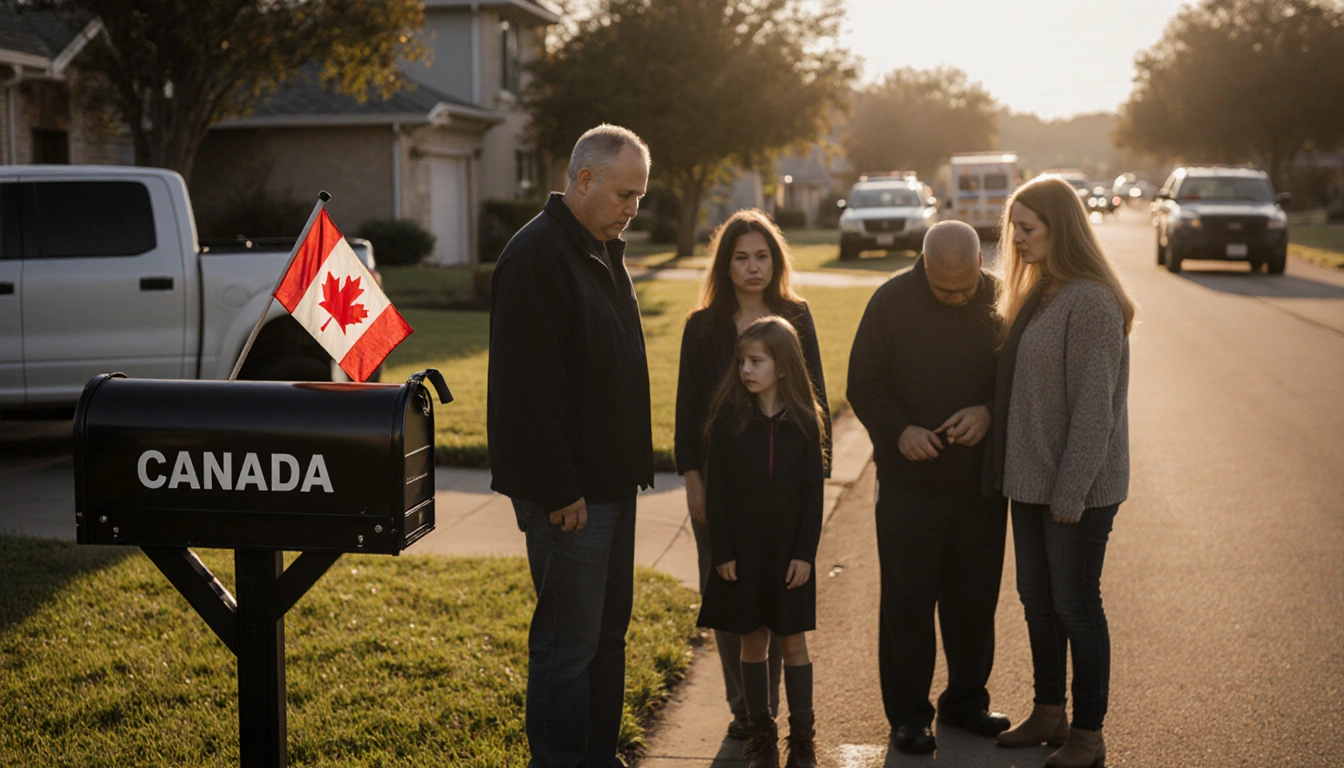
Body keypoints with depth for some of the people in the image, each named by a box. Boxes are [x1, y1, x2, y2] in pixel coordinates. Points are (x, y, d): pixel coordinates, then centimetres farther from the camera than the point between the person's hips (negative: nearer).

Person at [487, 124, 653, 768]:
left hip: (610, 480, 10)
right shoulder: (537, 255, -17)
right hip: (568, 491, -10)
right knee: (568, 637, -3)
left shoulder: (603, 250, 14)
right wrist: (560, 490, -21)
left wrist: (631, 466, 17)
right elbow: (530, 387, -21)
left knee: (609, 627, 16)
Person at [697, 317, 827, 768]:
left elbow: (813, 493, 0)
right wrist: (722, 552, -6)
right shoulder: (729, 419, -4)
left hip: (789, 550, 0)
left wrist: (805, 553, -6)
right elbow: (717, 490, -3)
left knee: (793, 642, 5)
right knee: (753, 642, 8)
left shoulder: (803, 422, -2)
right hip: (743, 549, 0)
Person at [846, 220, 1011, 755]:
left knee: (975, 597, 12)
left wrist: (990, 412, -14)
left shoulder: (1001, 303, -1)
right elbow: (864, 384, -2)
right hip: (910, 483, -2)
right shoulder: (892, 301, -6)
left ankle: (966, 701, 29)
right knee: (907, 600, 3)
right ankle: (908, 714, 14)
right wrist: (898, 430, -17)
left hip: (982, 483, 2)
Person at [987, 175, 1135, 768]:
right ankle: (1048, 714, 30)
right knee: (1036, 598, 16)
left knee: (1076, 604, 1)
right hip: (1032, 477, 9)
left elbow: (1093, 406, -20)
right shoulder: (1036, 293, 11)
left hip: (1078, 485, -9)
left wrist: (1071, 492, -20)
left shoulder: (1090, 302, -18)